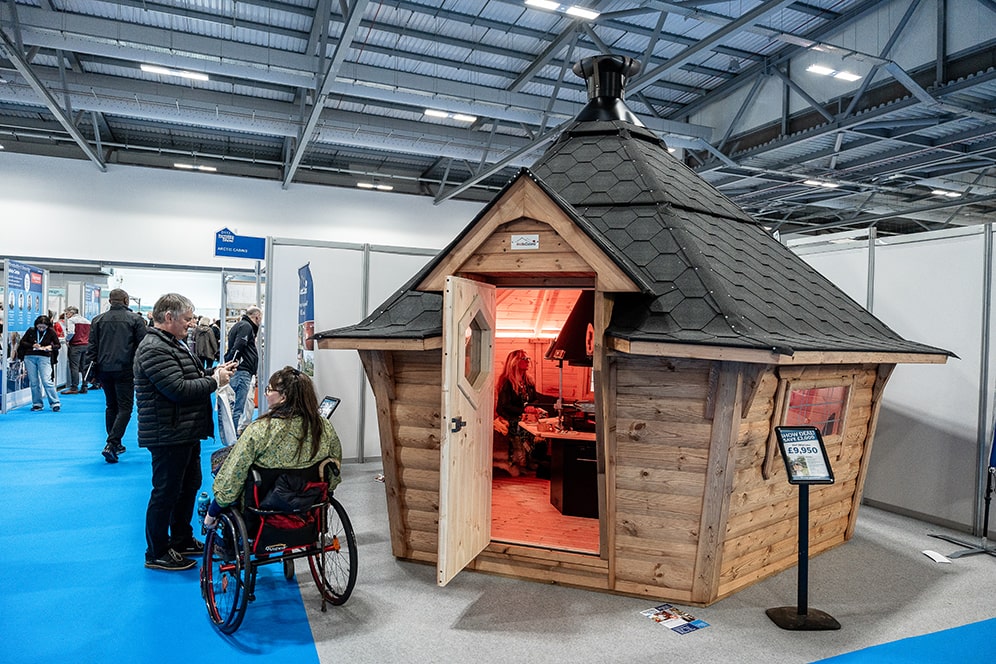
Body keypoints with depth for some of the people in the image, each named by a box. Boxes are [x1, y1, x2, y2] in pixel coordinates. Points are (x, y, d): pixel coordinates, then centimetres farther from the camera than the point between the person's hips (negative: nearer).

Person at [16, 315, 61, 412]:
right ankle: (37, 404, 13)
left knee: (46, 381, -12)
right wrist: (32, 345, -9)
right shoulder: (31, 331, 4)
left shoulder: (51, 332, 0)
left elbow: (58, 345, 5)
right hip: (30, 357, 3)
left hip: (44, 357, -3)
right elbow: (22, 342, 8)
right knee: (33, 382, 5)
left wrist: (50, 347, -15)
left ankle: (55, 403, -7)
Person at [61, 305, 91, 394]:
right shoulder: (86, 320, 16)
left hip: (75, 345, -6)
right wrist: (87, 341, 15)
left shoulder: (71, 320, -4)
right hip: (86, 345, 7)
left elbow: (71, 332, -16)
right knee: (84, 367, 9)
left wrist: (67, 340, -2)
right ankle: (84, 387, 9)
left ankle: (74, 388, -7)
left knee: (74, 367, -5)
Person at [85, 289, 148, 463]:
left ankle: (115, 444, 24)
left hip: (104, 369, 4)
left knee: (111, 406, 17)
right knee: (124, 407, -1)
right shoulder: (135, 319, -3)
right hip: (125, 370, -4)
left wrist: (90, 370, 9)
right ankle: (111, 444, -15)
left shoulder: (98, 319, 7)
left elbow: (91, 346, 6)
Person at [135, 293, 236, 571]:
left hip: (186, 432, 11)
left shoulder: (176, 344, 14)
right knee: (166, 493, 1)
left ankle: (182, 539, 36)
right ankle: (156, 553, 15)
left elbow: (190, 379, 21)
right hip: (168, 435, -11)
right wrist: (215, 381, -17)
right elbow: (178, 389, -27)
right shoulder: (154, 348, -20)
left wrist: (214, 372, 4)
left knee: (189, 486, 21)